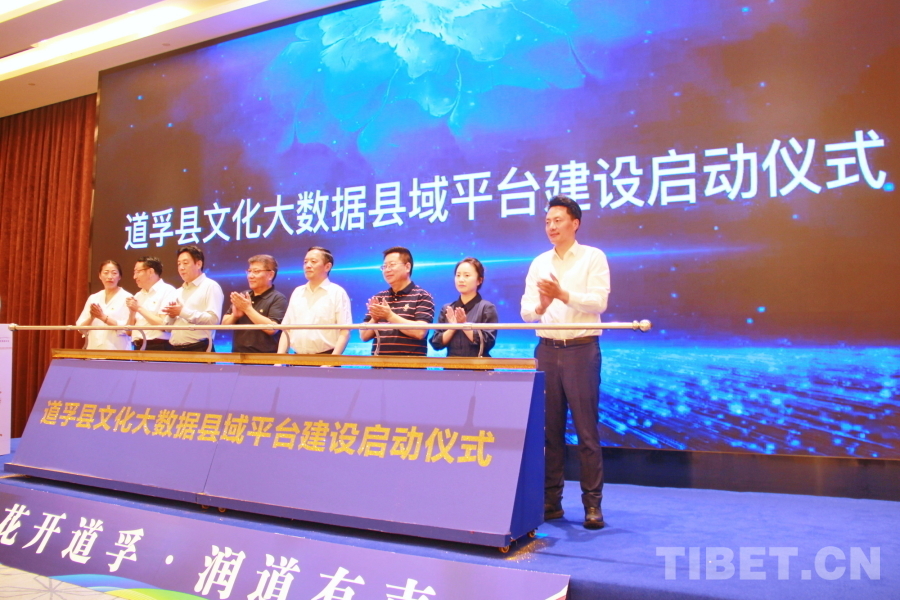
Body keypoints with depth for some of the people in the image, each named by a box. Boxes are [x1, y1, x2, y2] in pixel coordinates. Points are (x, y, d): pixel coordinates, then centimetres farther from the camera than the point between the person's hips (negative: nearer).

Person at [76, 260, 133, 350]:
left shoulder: (126, 297, -1)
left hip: (117, 351, -4)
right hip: (94, 351, 4)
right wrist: (91, 318, -8)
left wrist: (103, 317, -13)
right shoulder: (93, 298, 14)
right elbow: (81, 328, 10)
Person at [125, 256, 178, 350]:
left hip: (158, 348, -6)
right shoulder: (138, 296, 17)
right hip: (138, 348, 6)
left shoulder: (168, 291, -3)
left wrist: (139, 308, -7)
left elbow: (164, 325, -14)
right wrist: (132, 311, 0)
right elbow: (129, 330, 17)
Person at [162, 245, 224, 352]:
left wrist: (183, 312, -16)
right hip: (175, 350, 7)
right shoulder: (179, 292, 21)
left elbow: (213, 319, -15)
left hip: (199, 349, -6)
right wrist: (171, 315, -1)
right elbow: (168, 326, 21)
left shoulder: (211, 286, -1)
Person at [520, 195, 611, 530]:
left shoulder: (593, 257, 1)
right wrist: (539, 307, -17)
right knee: (549, 429, 8)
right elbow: (526, 310, 5)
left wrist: (563, 294, -25)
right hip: (547, 349, 4)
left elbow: (599, 301, -12)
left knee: (586, 430, -1)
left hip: (581, 349, -4)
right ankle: (550, 500, 16)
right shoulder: (539, 263, 12)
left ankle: (592, 504, 7)